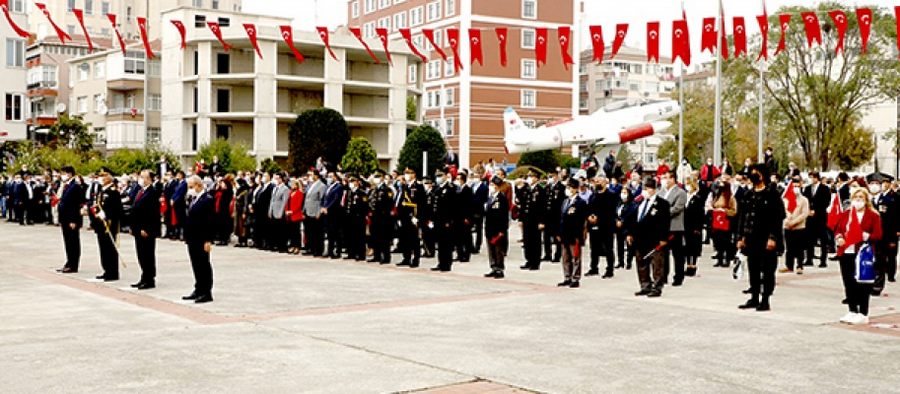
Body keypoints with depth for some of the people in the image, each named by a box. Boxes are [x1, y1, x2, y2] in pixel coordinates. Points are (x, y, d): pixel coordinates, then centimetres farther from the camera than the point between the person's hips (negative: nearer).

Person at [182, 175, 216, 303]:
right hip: (192, 239, 8)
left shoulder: (208, 199, -13)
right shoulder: (191, 199, 13)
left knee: (204, 265, -1)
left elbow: (210, 222, -17)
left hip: (202, 240, -8)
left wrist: (208, 240, -20)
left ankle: (207, 293, 5)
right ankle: (198, 290, 21)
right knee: (196, 266, 13)